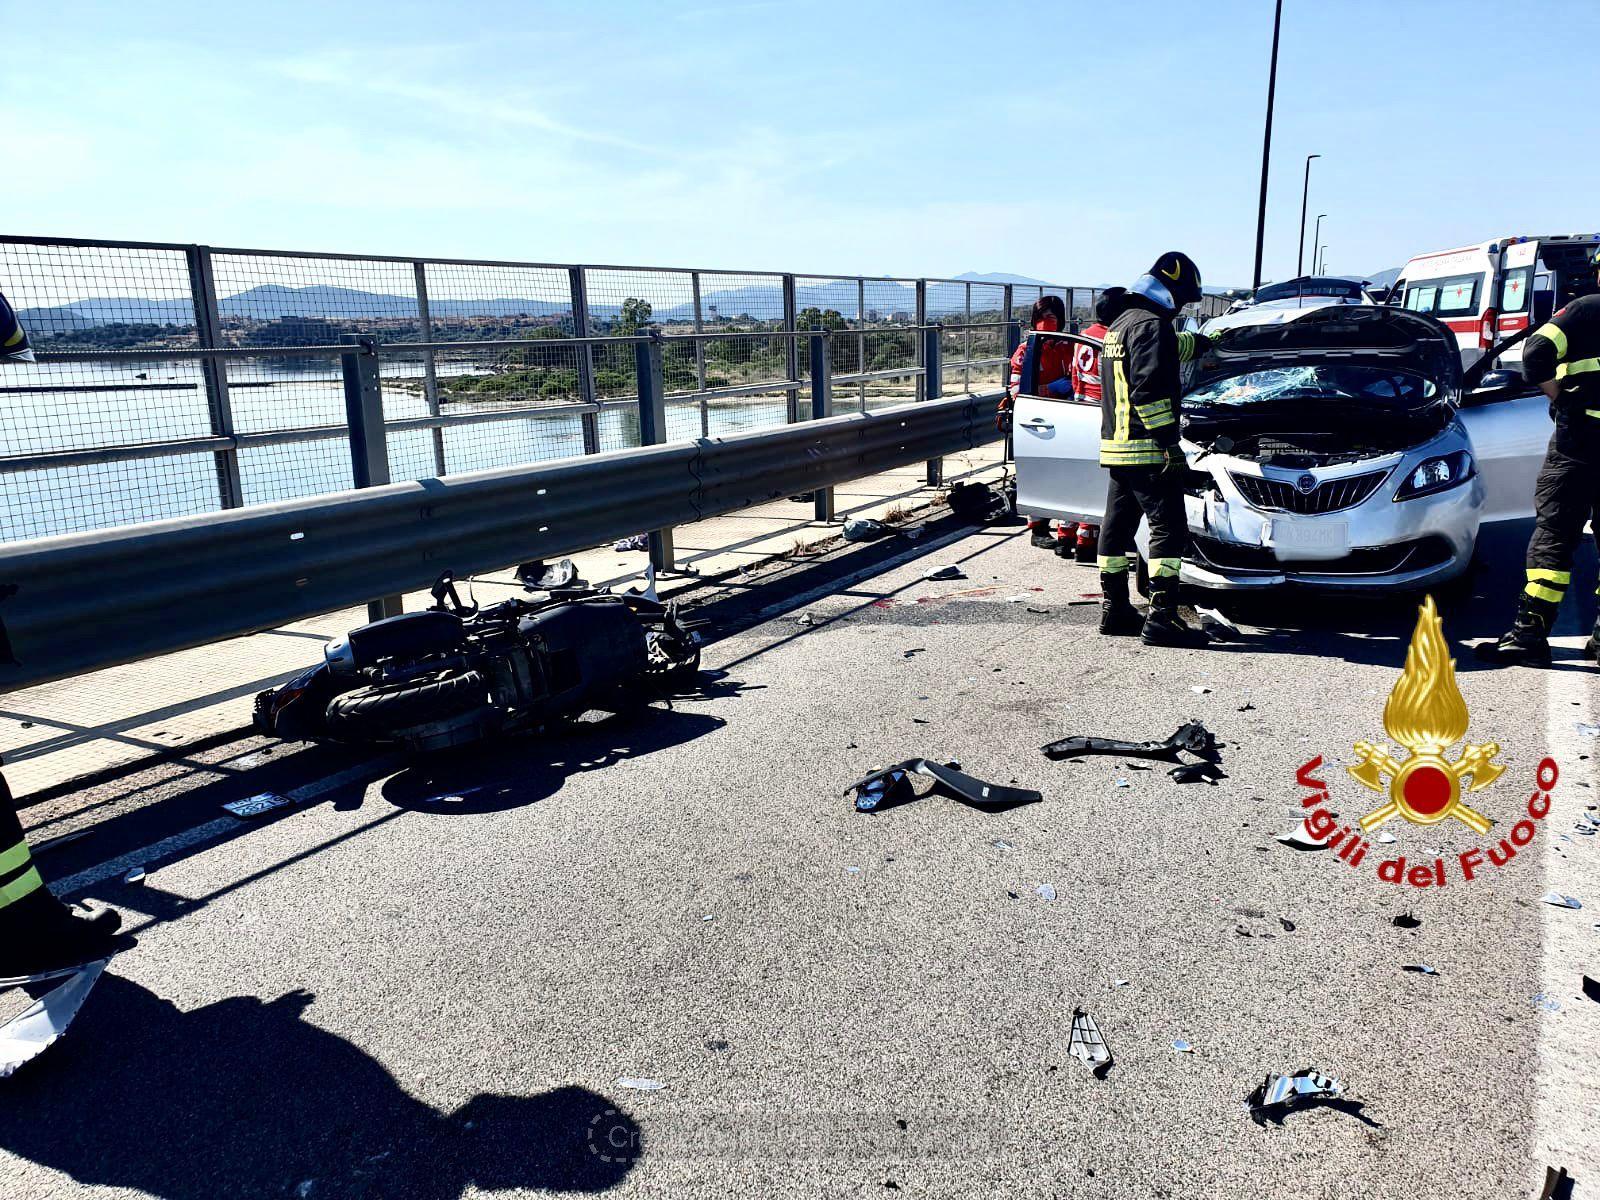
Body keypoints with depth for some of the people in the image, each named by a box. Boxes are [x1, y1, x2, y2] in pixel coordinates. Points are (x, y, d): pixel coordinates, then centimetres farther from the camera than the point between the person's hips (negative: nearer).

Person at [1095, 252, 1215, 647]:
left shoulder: (1122, 322, 20)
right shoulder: (1150, 324, -12)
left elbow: (1172, 347, 40)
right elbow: (1147, 389, -21)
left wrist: (1205, 343, 53)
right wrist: (1168, 440, -22)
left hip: (1115, 445, 10)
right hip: (1146, 449, -10)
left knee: (1118, 526, 12)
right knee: (1169, 529, -9)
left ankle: (1115, 610, 20)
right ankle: (1161, 618, -11)